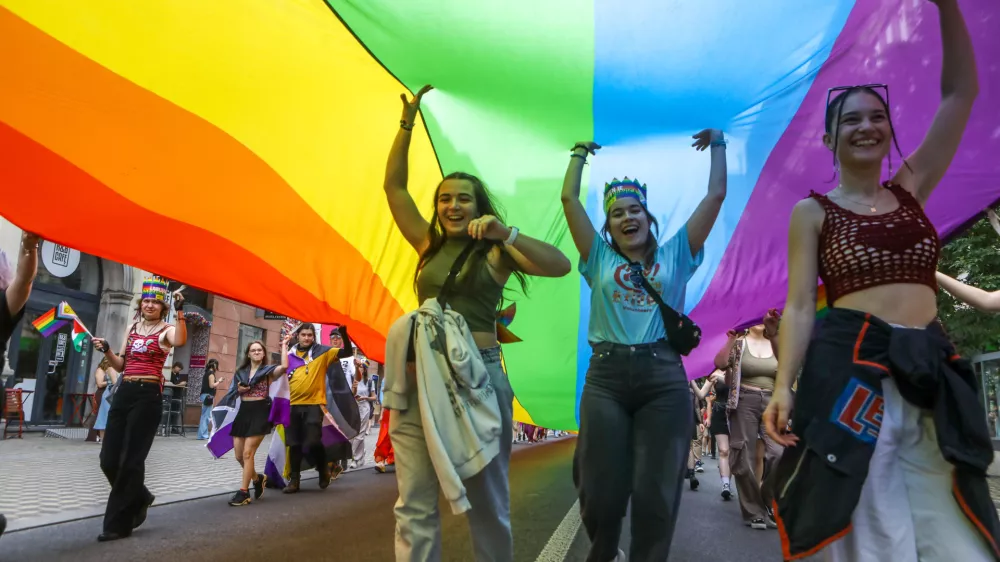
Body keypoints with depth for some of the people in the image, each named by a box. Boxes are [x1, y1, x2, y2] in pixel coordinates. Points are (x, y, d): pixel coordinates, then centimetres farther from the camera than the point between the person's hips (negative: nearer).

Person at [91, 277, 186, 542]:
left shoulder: (166, 330, -2)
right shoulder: (132, 329, 16)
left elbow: (180, 341, -28)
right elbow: (120, 365, 20)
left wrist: (180, 312, -35)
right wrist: (106, 350, 3)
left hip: (148, 396, -6)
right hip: (123, 393, 6)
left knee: (130, 460, -2)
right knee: (109, 458, 6)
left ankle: (118, 523, 9)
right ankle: (139, 498, 31)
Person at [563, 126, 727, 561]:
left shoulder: (675, 255, 12)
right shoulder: (599, 259, 12)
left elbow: (716, 195, 11)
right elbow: (569, 198, 10)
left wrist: (717, 145, 19)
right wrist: (580, 153, 22)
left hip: (664, 378, 0)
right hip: (606, 377, 1)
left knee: (656, 492, 4)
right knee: (601, 489, 5)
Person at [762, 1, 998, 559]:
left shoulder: (911, 190, 16)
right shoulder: (813, 212, 5)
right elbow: (800, 305, -4)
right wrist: (784, 385, -16)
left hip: (932, 373, 4)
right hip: (850, 370, -4)